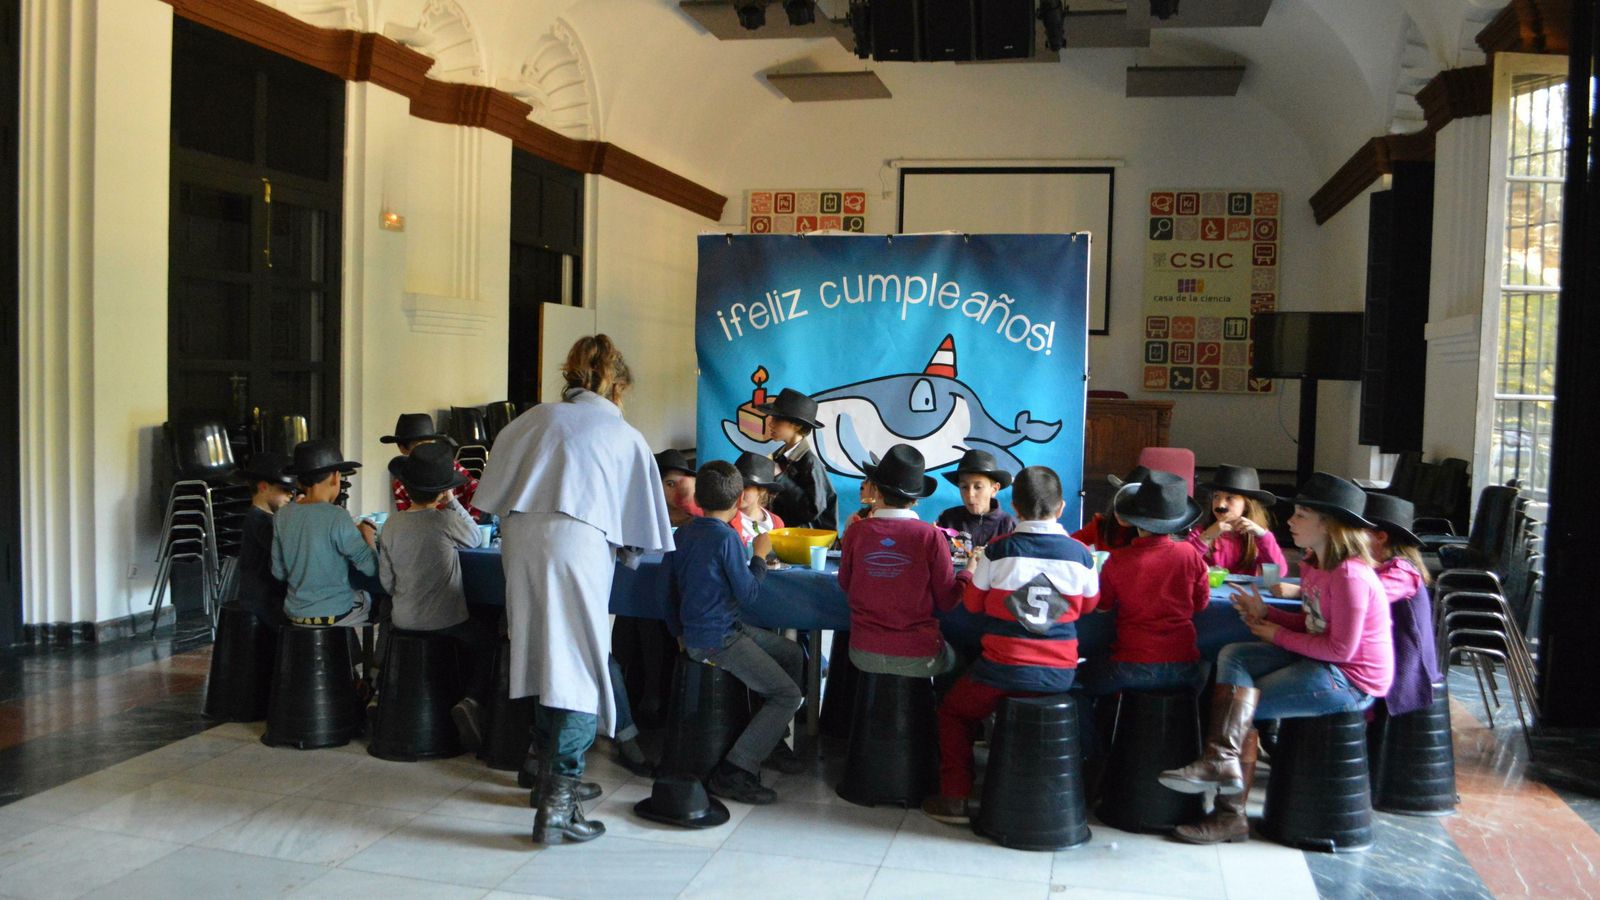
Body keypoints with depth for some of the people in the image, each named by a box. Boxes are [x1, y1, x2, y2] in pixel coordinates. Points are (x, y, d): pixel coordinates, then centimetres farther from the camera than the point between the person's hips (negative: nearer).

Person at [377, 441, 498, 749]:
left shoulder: (391, 525, -3)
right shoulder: (446, 521, -16)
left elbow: (386, 579, 2)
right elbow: (474, 538, 4)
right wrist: (453, 503, 6)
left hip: (403, 619, 5)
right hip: (444, 620, -5)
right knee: (486, 640, 18)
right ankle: (473, 700, -3)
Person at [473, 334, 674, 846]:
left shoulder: (535, 420, 18)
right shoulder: (626, 438, 13)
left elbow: (493, 496, 16)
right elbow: (638, 532, 12)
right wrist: (627, 555, 32)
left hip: (521, 542, 4)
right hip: (580, 546, -4)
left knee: (543, 661, 16)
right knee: (579, 673, -1)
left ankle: (546, 777, 28)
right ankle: (557, 804, -7)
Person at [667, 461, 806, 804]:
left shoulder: (681, 534, 6)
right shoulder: (726, 536, -18)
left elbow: (670, 589, 13)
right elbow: (747, 592, -13)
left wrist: (679, 633, 24)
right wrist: (760, 555, 2)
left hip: (693, 633, 9)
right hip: (718, 640, -9)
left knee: (791, 652, 22)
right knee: (788, 695, -6)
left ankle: (773, 741, 29)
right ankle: (733, 773, -9)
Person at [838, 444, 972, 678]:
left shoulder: (857, 532, -7)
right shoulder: (931, 537, -13)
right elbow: (947, 600, -6)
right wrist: (969, 571, 12)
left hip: (864, 655, 2)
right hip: (919, 659, -2)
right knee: (955, 658, 29)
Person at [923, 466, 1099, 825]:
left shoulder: (998, 550, -10)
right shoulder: (1080, 554, -5)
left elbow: (972, 602, 3)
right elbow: (1088, 604, 12)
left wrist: (972, 573, 21)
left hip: (1005, 670, -3)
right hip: (1060, 674, 3)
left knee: (953, 712, 21)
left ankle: (955, 798, 17)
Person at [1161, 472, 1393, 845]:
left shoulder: (1349, 576, -21)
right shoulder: (1314, 565, 10)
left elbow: (1340, 648, -23)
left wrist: (1278, 636, -12)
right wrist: (1266, 614, 0)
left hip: (1349, 681, -9)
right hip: (1316, 661, 9)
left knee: (1241, 703, -10)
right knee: (1232, 657, -8)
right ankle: (1222, 760, -19)